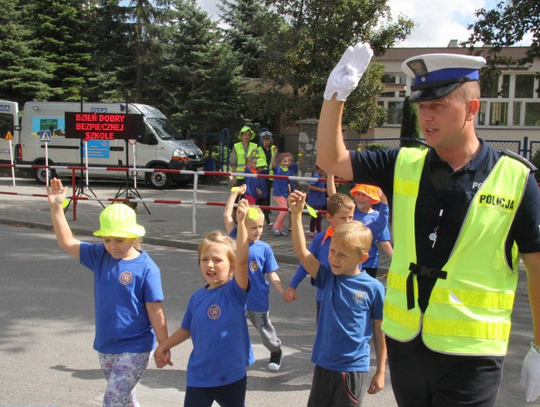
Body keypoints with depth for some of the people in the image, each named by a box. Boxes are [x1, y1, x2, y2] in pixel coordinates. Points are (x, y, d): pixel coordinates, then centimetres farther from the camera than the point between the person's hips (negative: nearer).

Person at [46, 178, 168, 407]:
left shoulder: (146, 268, -17)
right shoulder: (100, 256, -1)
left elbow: (156, 313, -14)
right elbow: (67, 243, -1)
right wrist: (56, 208, -10)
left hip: (134, 349, -6)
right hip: (105, 347, 6)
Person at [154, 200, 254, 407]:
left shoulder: (235, 291, -15)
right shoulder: (197, 297, -1)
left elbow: (242, 260, -32)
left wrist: (241, 222, -41)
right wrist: (164, 346, 17)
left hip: (232, 376, -3)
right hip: (198, 377, 3)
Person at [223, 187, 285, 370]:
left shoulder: (265, 248, -11)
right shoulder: (236, 239, -9)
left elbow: (271, 274, -6)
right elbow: (226, 215, -11)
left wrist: (284, 293, -14)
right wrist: (234, 193, -8)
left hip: (258, 299, 0)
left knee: (265, 329, 20)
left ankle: (276, 351, 47)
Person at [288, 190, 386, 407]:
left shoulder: (373, 288, -10)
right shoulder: (327, 277, -3)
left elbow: (380, 332, -2)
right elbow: (301, 251, -16)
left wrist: (380, 372, 2)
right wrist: (296, 214, -26)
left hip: (354, 369, -3)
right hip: (323, 365, 4)